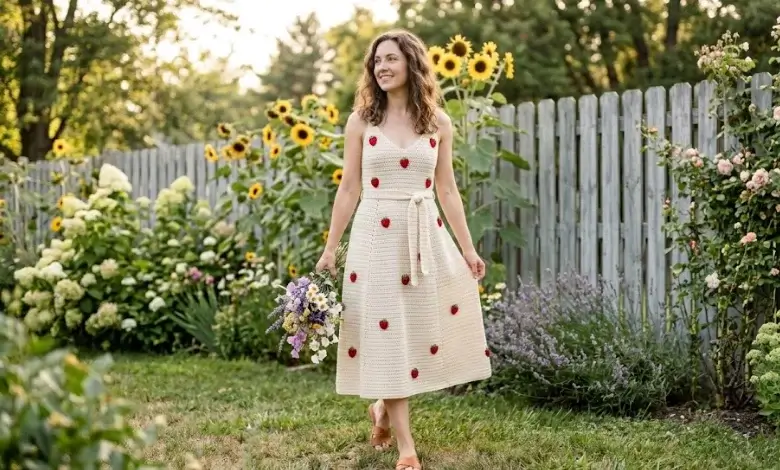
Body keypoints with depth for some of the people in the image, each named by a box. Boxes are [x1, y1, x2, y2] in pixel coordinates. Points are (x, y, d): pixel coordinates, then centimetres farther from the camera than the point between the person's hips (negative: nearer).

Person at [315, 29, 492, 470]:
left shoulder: (438, 122, 5)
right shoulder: (361, 121, 1)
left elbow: (447, 190, 8)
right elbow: (349, 189, 4)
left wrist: (468, 249, 5)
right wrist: (330, 248, 2)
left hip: (427, 236, 2)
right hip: (376, 236, -2)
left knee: (430, 326, 1)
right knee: (387, 333, -1)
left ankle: (384, 409, 28)